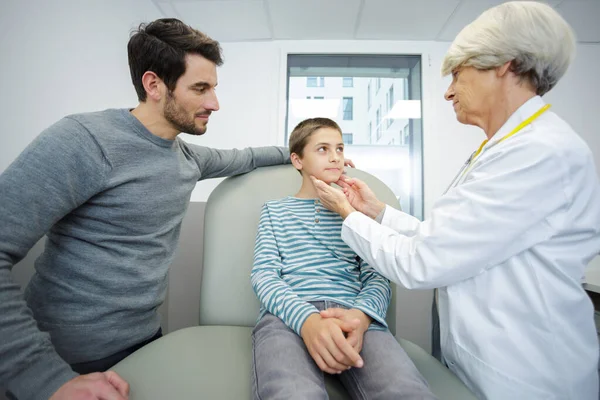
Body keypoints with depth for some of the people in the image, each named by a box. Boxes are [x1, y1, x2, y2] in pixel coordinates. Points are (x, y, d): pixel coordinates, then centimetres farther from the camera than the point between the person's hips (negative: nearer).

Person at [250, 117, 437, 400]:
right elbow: (263, 274, 2)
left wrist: (361, 314, -15)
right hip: (288, 315, -1)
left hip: (352, 314, 2)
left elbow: (378, 277, 10)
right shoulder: (275, 211, 17)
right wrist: (307, 319, -19)